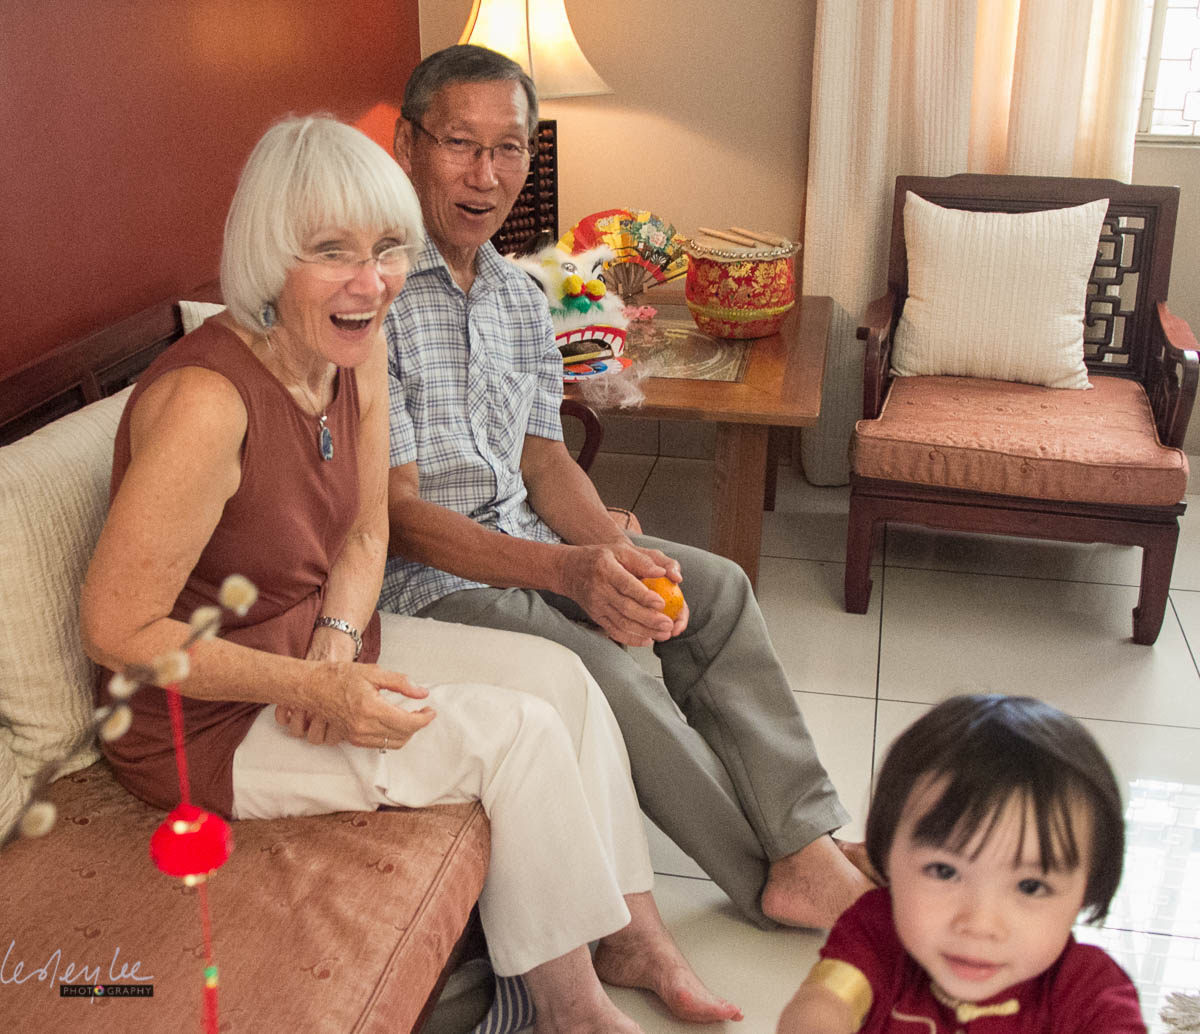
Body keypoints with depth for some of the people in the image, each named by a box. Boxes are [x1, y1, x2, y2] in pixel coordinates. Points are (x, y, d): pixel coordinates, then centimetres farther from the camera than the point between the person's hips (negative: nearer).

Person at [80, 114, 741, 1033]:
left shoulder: (359, 351, -6)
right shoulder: (207, 401, -31)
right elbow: (117, 630, -26)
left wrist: (338, 638, -14)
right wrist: (314, 690, -26)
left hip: (320, 645, 8)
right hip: (208, 715, -8)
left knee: (559, 673, 1)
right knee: (518, 732, -15)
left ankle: (632, 930, 16)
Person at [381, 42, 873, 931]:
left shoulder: (520, 297, 9)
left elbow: (543, 460, 8)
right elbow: (396, 513, -20)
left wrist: (620, 553, -12)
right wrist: (566, 570, -32)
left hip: (524, 538, 8)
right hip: (427, 576, -8)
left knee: (717, 588, -3)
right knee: (607, 676, -27)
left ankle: (808, 844, -2)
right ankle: (775, 878, -6)